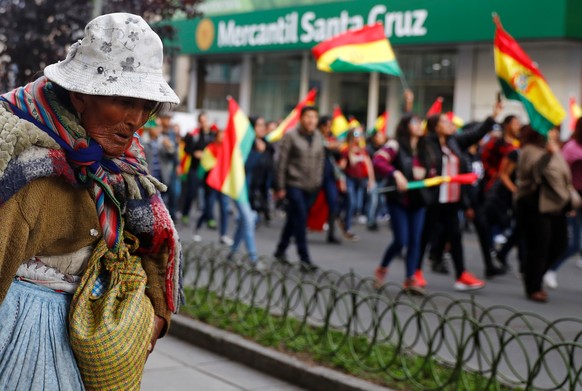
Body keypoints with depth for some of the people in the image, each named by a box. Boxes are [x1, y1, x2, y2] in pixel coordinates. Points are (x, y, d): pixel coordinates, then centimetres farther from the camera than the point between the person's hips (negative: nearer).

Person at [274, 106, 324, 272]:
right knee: (300, 219, -10)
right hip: (294, 185, -5)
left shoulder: (319, 137, 8)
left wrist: (318, 182, 8)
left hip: (311, 187, 5)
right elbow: (282, 162, -6)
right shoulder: (290, 136, -6)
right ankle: (304, 258, -8)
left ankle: (281, 250, 27)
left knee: (293, 219, 12)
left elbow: (320, 161, 13)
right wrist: (280, 187, -7)